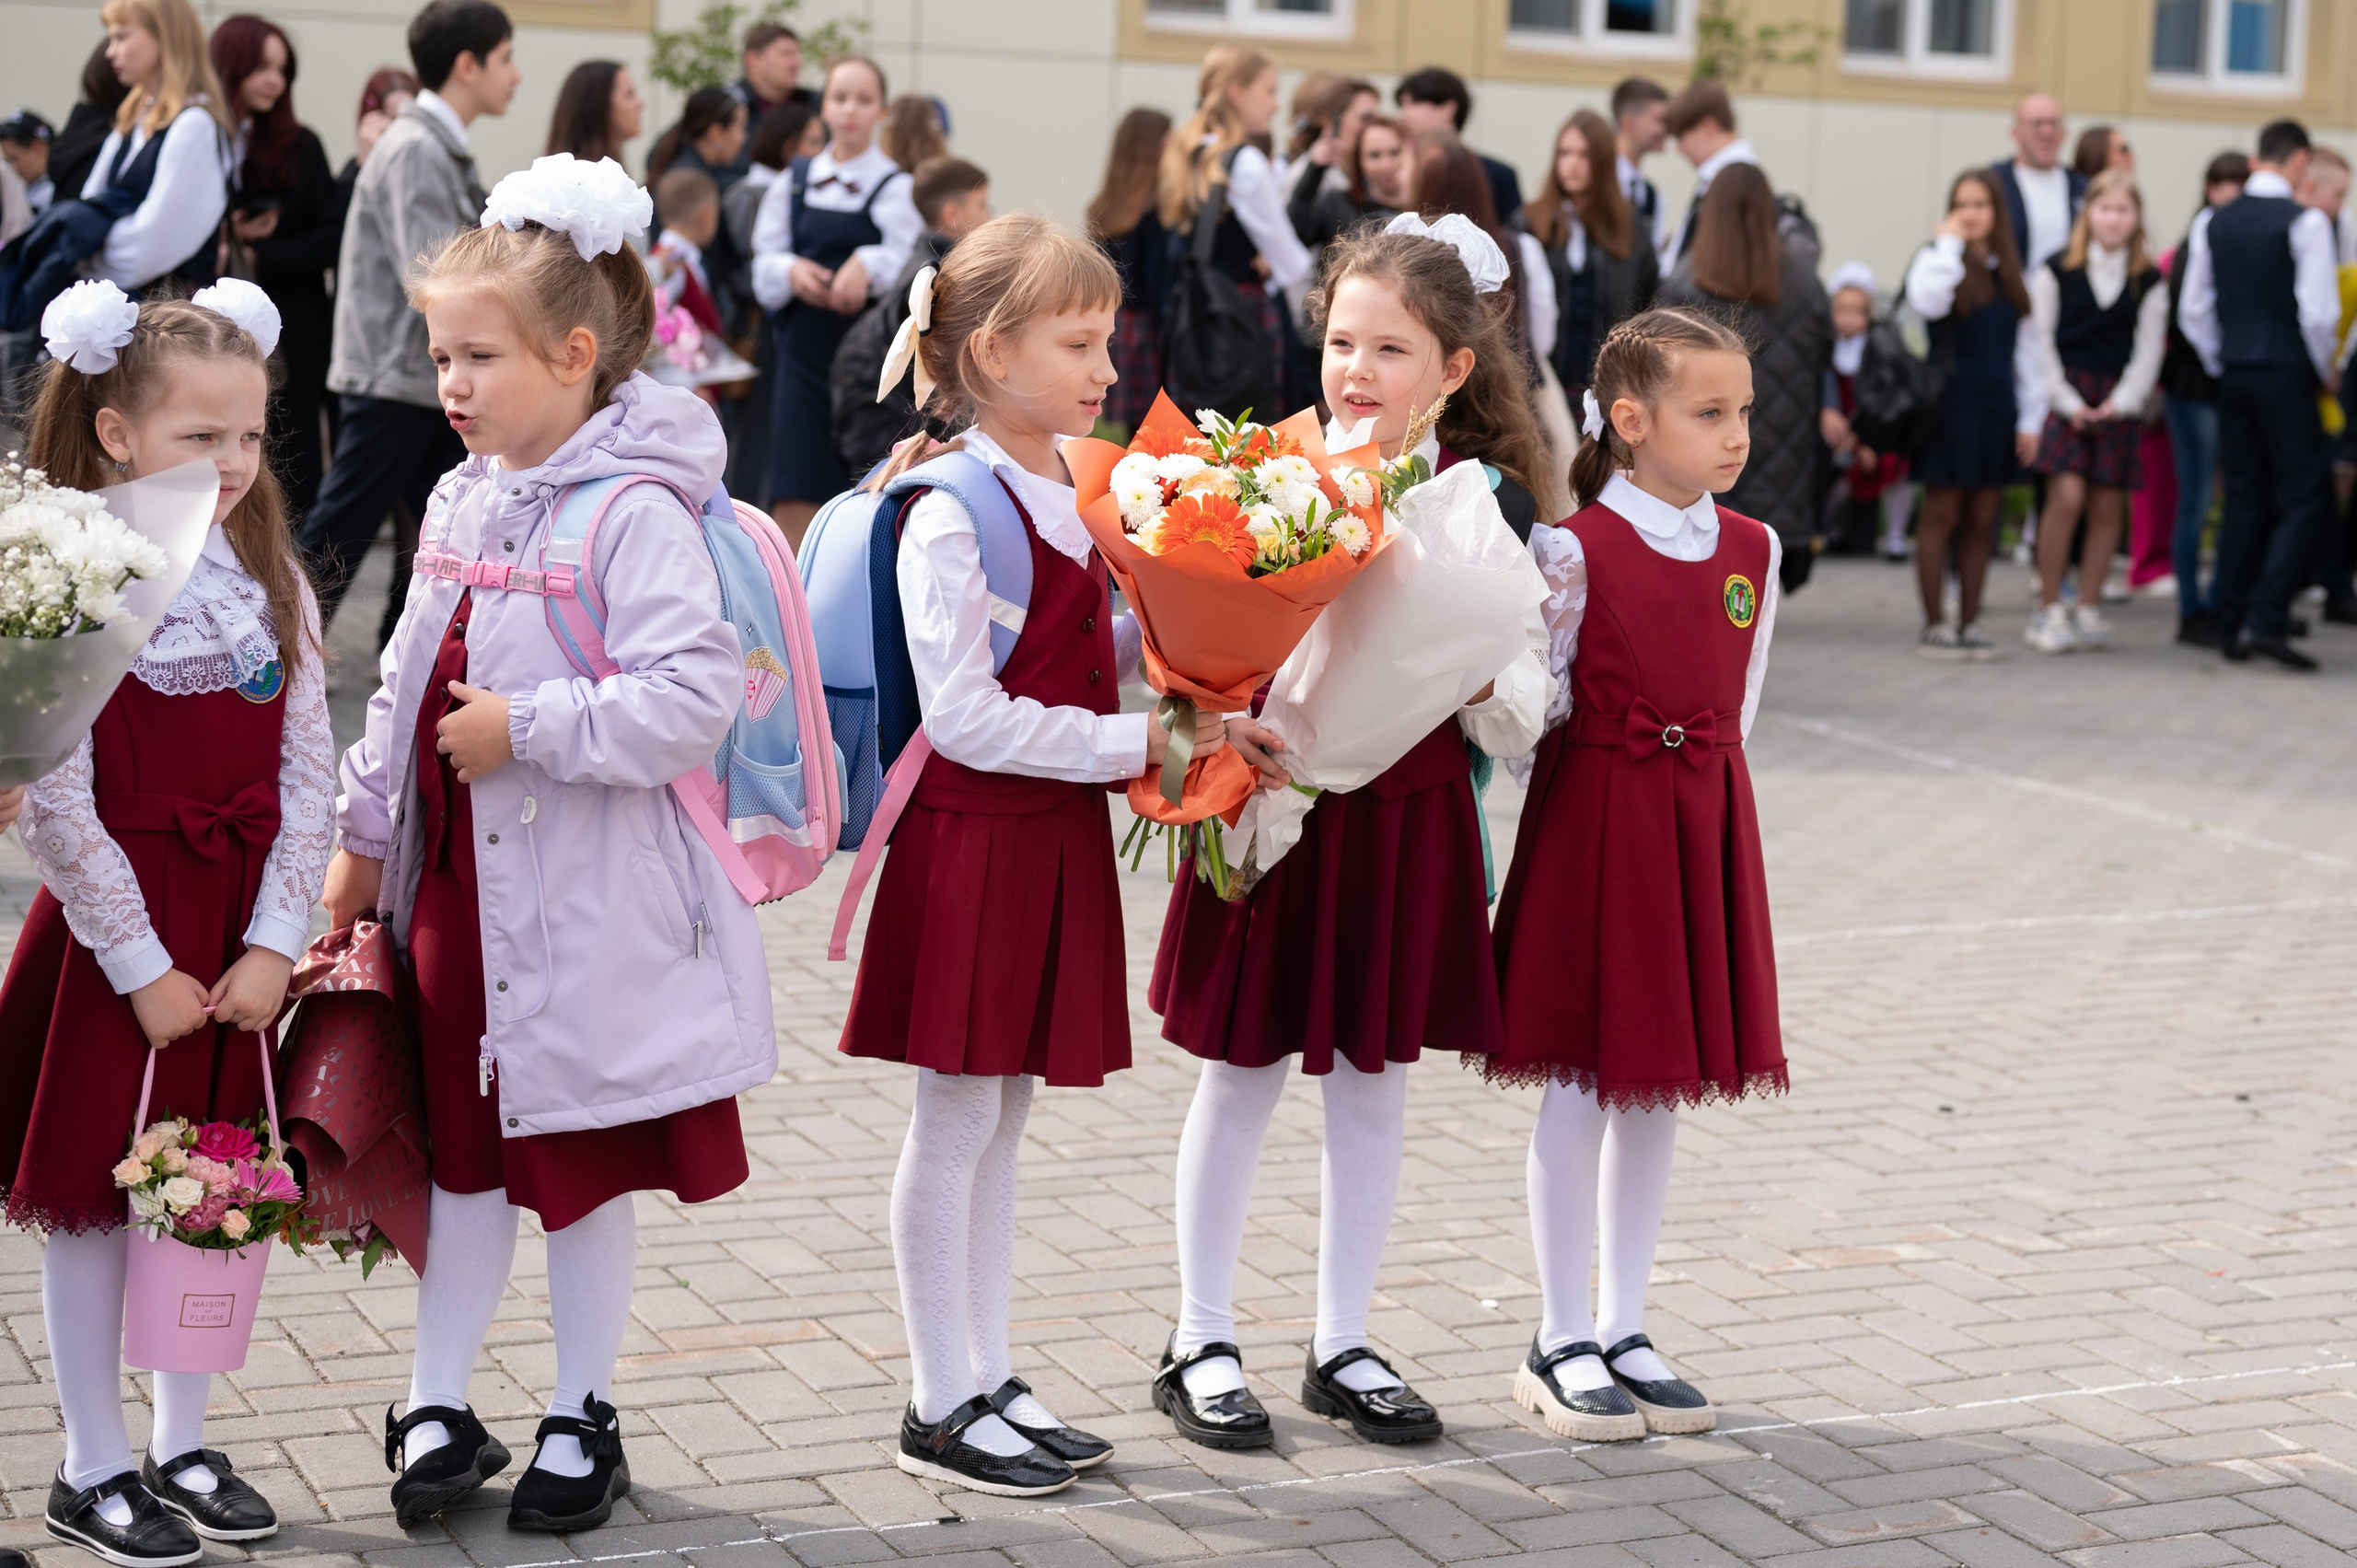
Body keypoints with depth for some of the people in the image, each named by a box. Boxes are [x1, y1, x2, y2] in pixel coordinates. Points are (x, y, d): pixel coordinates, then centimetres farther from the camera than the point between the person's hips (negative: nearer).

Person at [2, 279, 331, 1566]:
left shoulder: (269, 579, 3)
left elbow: (308, 773, 3)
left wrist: (273, 943, -5)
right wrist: (139, 965, -14)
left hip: (241, 942, 5)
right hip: (114, 935, -5)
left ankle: (179, 1444, 27)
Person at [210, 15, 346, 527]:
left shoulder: (299, 147, 4)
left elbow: (332, 237, -1)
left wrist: (260, 258, -11)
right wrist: (226, 238, -17)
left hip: (290, 338, 1)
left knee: (291, 473, 1)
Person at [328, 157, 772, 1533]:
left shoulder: (635, 513, -16)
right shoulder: (464, 502, 9)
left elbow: (698, 694, -25)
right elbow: (407, 685, 17)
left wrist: (526, 728, -23)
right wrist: (366, 838, 18)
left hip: (587, 898, -7)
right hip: (456, 876, 7)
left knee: (585, 1165, 7)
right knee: (462, 1150, 14)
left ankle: (584, 1421, 22)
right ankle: (439, 1408, 24)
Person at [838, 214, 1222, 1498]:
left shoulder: (1085, 492, 9)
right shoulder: (953, 511, -16)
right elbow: (965, 715, -20)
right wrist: (1136, 744, -19)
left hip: (1058, 839, 8)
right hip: (972, 842, -8)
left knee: (1001, 1122, 15)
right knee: (957, 1125, 2)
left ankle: (987, 1378, 24)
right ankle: (941, 1406, 11)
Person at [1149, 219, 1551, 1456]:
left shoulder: (1489, 502, -2)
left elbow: (1518, 724, -1)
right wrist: (1225, 725, -25)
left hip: (1408, 814, 2)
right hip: (1272, 799, -2)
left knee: (1375, 1075, 11)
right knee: (1244, 1068, 7)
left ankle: (1343, 1343, 26)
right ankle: (1200, 1343, 20)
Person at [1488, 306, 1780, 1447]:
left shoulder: (1752, 550, 6)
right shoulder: (1577, 548, -11)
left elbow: (1737, 711, 12)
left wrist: (1697, 790, 8)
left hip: (1702, 827, 6)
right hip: (1593, 817, -5)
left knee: (1661, 1083, 11)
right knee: (1584, 1084, 0)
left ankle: (1623, 1329, 22)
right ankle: (1561, 1342, 12)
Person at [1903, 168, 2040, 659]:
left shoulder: (2011, 273, 12)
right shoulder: (1937, 259, -2)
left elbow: (2027, 348, 13)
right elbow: (1928, 301, -26)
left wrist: (2030, 417, 8)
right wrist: (1949, 243, -15)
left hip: (1998, 410, 5)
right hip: (1951, 408, -5)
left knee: (1982, 520, 7)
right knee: (1942, 515, -1)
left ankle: (1970, 623, 13)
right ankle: (1935, 625, 4)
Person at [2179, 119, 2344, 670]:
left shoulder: (2212, 223, 5)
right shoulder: (2305, 222, -11)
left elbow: (2193, 310, 7)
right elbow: (2319, 311, -14)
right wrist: (2327, 371, 2)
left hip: (2233, 374, 6)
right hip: (2288, 376, -6)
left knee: (2244, 501, 11)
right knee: (2304, 500, 0)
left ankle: (2231, 629, 10)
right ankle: (2266, 620, -11)